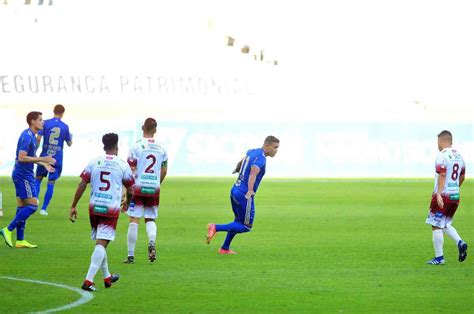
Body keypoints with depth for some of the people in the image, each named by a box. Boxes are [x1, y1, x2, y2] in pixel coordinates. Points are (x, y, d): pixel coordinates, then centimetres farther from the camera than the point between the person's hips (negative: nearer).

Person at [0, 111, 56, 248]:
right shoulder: (27, 137, -17)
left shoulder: (31, 136, 14)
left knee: (22, 206, 9)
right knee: (32, 205, -11)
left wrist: (43, 164, 21)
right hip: (23, 175, -10)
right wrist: (42, 159, -22)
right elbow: (21, 158, -24)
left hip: (21, 174, 10)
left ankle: (20, 240, 10)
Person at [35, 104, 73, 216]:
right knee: (51, 183, 3)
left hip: (45, 156, 0)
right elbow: (69, 143, 11)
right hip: (57, 159, 0)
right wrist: (71, 137, 32)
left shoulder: (46, 123, -4)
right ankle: (44, 208, 1)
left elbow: (38, 138, -10)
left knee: (38, 179, 17)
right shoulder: (65, 127, 1)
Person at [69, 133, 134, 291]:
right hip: (111, 208, -3)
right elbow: (130, 188, 11)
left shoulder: (94, 162, 4)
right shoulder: (122, 165, 0)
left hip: (94, 207, 3)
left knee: (100, 242, 19)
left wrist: (73, 206, 6)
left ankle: (107, 277, 33)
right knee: (101, 244, -8)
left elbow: (82, 185, 0)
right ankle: (88, 280, -20)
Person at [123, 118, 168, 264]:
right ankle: (152, 241, -15)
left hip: (138, 187, -3)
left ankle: (131, 255, 2)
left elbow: (130, 170, -8)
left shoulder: (137, 146, -6)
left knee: (134, 220, 1)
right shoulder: (161, 149, 6)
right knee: (150, 219, 15)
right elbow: (164, 171, 12)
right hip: (154, 189, 3)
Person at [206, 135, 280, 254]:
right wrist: (250, 190, -49)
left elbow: (241, 162, 31)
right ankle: (216, 228, -8)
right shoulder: (261, 158, -18)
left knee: (238, 222, 24)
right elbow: (253, 172, -37)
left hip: (235, 191, 9)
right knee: (246, 227, 2)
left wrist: (236, 169, 53)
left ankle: (225, 248, 28)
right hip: (244, 196, -9)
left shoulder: (251, 152, 10)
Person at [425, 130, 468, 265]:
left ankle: (439, 257, 1)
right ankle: (460, 243, -2)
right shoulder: (458, 155, 12)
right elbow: (462, 176, 20)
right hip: (455, 195, 8)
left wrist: (439, 194, -26)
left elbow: (442, 175, -22)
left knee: (436, 226, 0)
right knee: (446, 225, 21)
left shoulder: (442, 155, -12)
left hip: (443, 196, -8)